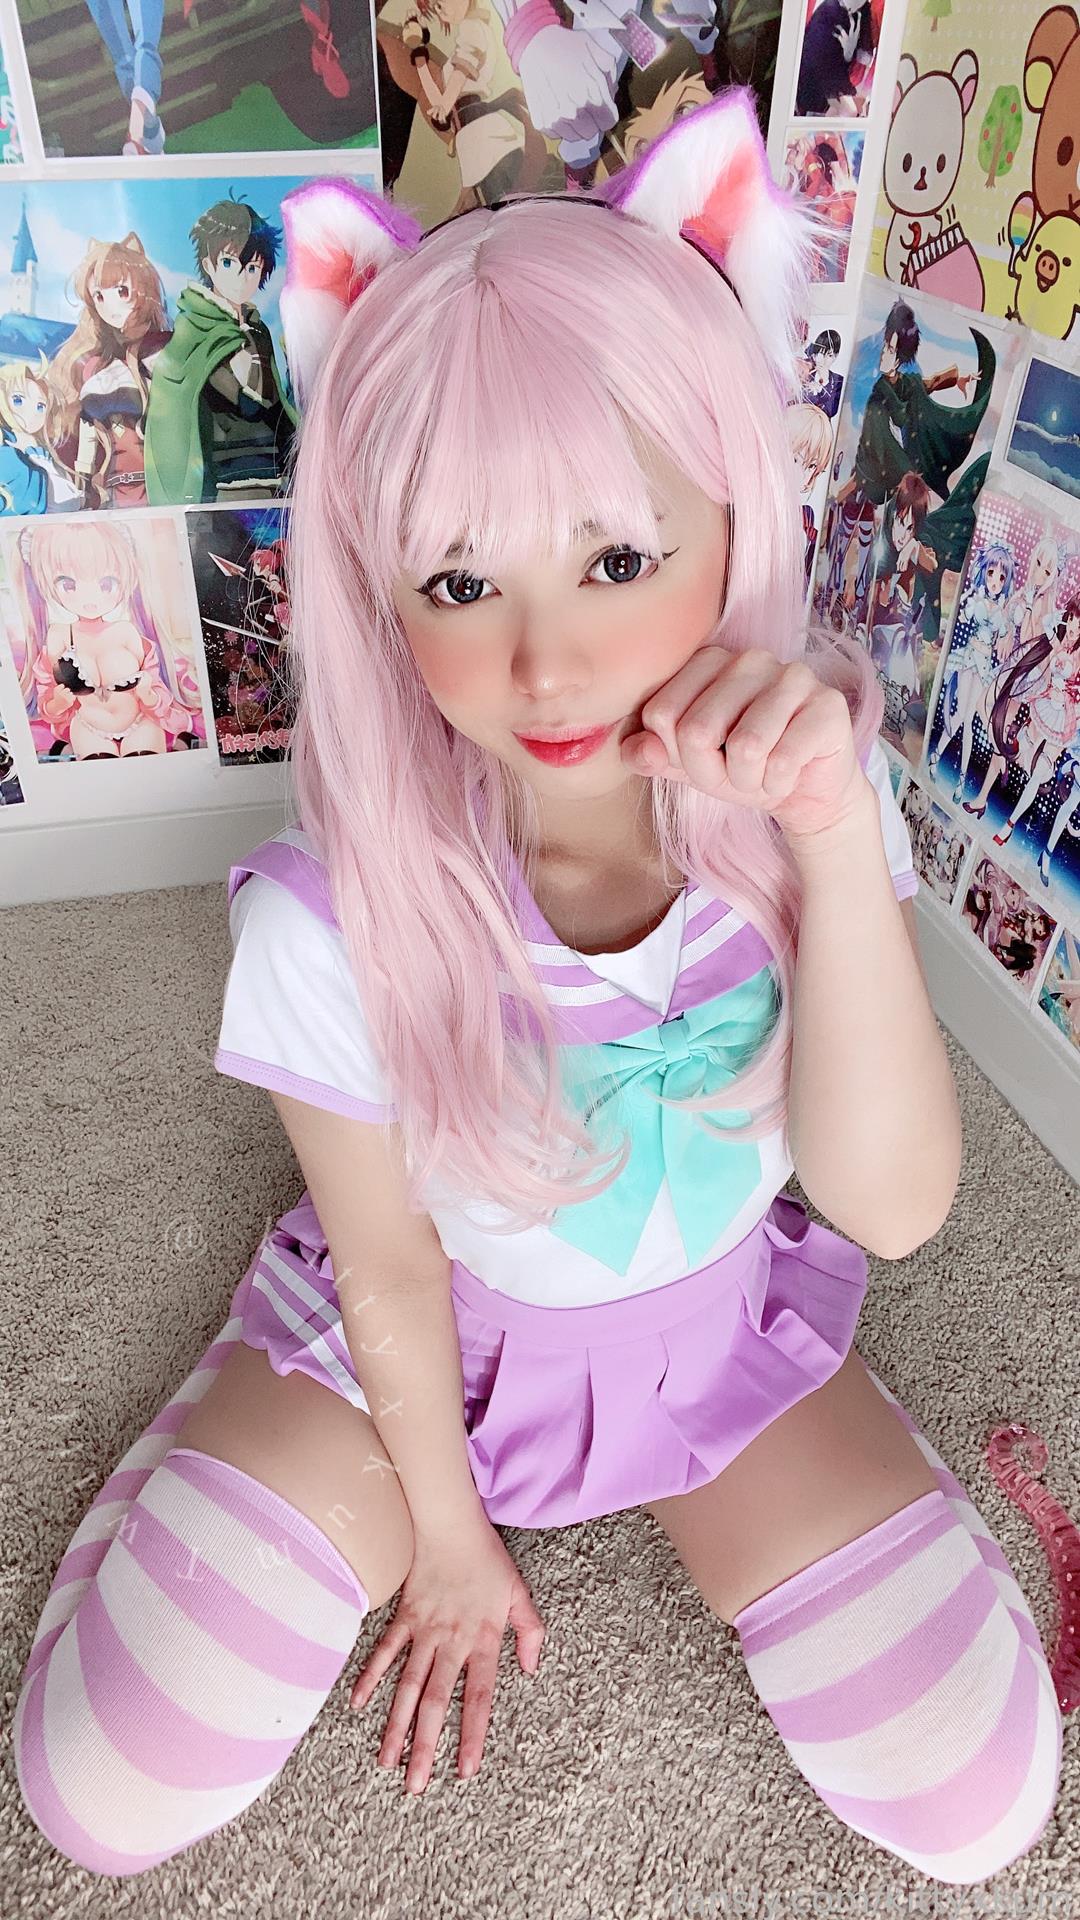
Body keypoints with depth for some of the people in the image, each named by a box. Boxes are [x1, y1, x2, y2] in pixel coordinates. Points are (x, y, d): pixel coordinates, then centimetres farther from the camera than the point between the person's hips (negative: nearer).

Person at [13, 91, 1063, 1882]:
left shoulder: (795, 794, -21)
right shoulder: (336, 917, -28)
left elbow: (893, 1208, -26)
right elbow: (389, 1271, -12)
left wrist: (839, 841, -39)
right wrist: (446, 1535, 3)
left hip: (727, 1325, 2)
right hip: (428, 1349, -1)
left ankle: (679, 1491, 23)